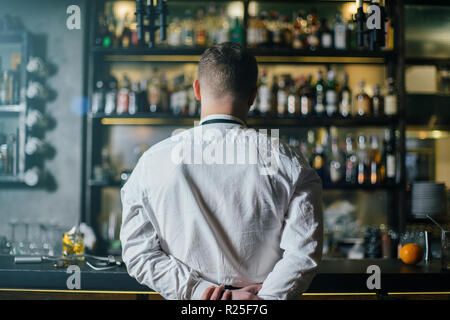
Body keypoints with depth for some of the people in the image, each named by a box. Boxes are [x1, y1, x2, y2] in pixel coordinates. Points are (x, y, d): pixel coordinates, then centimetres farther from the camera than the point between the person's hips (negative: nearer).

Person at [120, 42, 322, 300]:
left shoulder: (152, 162, -8)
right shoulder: (288, 162, -10)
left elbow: (138, 253, -10)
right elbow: (304, 252, -16)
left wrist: (198, 292, -12)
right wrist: (260, 300, -14)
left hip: (187, 303, 1)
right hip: (265, 292, 0)